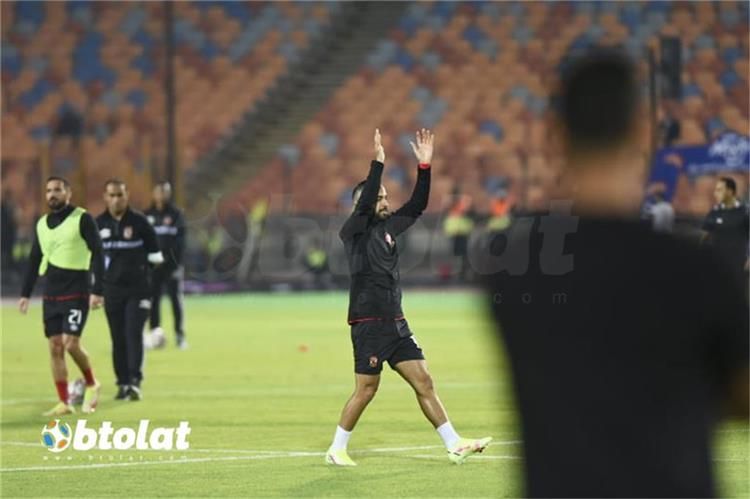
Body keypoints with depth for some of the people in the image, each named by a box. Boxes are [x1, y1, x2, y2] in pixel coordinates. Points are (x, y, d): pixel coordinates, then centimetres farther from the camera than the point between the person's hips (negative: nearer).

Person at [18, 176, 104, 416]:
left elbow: (97, 254, -8)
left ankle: (91, 384, 9)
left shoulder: (82, 219, -6)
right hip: (51, 294, 6)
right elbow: (34, 260, 19)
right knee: (55, 347, 1)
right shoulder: (42, 224, 12)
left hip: (76, 293, -6)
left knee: (71, 342, -16)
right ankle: (65, 403, 6)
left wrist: (97, 291, -14)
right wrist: (25, 294, 16)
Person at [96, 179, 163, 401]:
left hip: (138, 288, -3)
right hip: (112, 289, 3)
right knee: (118, 339, 5)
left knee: (134, 334, -11)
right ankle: (122, 383, 12)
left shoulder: (139, 222, -3)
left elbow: (154, 253, 6)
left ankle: (135, 382, -13)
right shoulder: (99, 224, 4)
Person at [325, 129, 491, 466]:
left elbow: (417, 205, 11)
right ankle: (336, 450, 9)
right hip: (368, 323, -7)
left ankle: (455, 445, 3)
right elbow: (364, 204, -23)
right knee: (366, 390, -4)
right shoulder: (353, 232, -5)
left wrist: (424, 166, 1)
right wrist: (378, 163, -25)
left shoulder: (386, 228, 14)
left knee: (424, 382, 3)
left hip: (395, 322, 7)